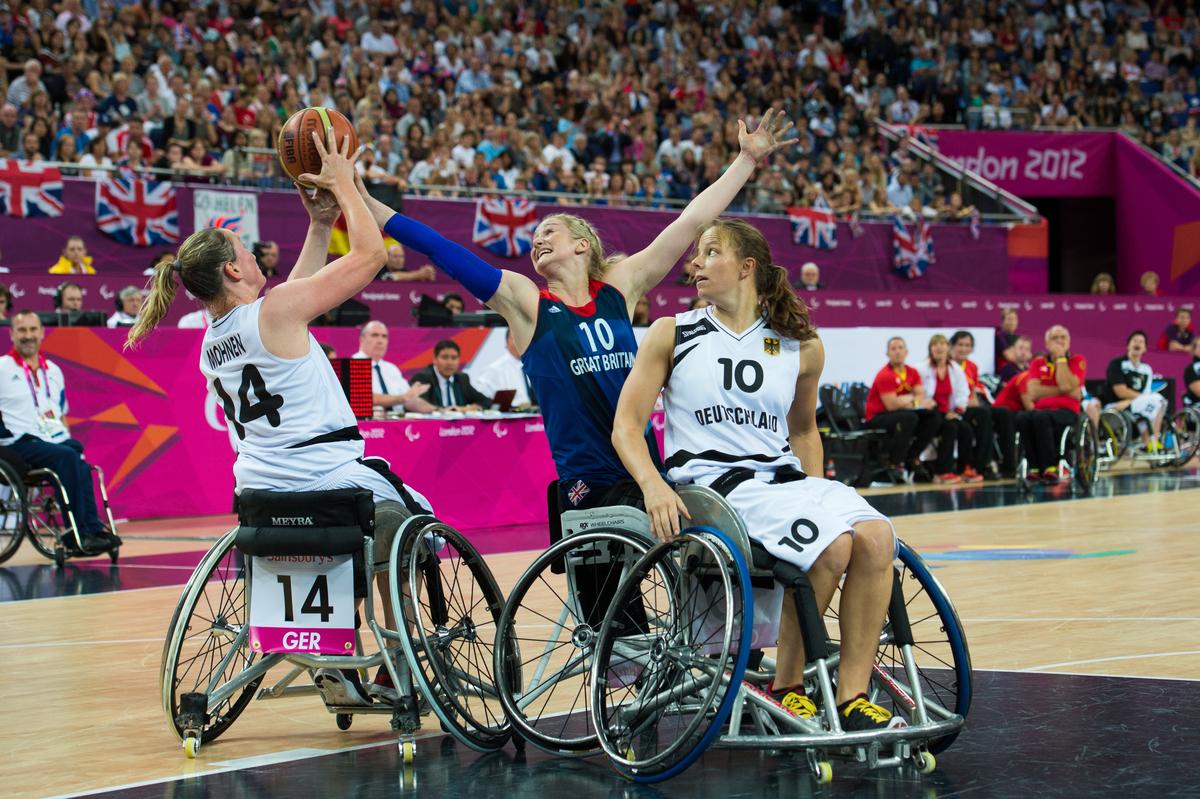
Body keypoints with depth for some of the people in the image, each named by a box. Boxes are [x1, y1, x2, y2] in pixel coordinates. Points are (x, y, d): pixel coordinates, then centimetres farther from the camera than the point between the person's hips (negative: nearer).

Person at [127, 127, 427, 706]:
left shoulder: (211, 339, 10)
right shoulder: (275, 312, -13)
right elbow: (370, 254, -8)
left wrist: (319, 225, 26)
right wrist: (344, 185, 3)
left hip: (259, 492, 7)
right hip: (327, 481, -7)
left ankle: (338, 667, 27)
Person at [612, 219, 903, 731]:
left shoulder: (801, 347, 13)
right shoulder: (672, 335, 7)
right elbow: (626, 425, 1)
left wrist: (815, 493, 13)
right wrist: (653, 486, -18)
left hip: (783, 478, 4)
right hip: (711, 486, -4)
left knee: (875, 535, -26)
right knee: (830, 545, -30)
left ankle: (852, 698, -19)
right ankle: (786, 685, -12)